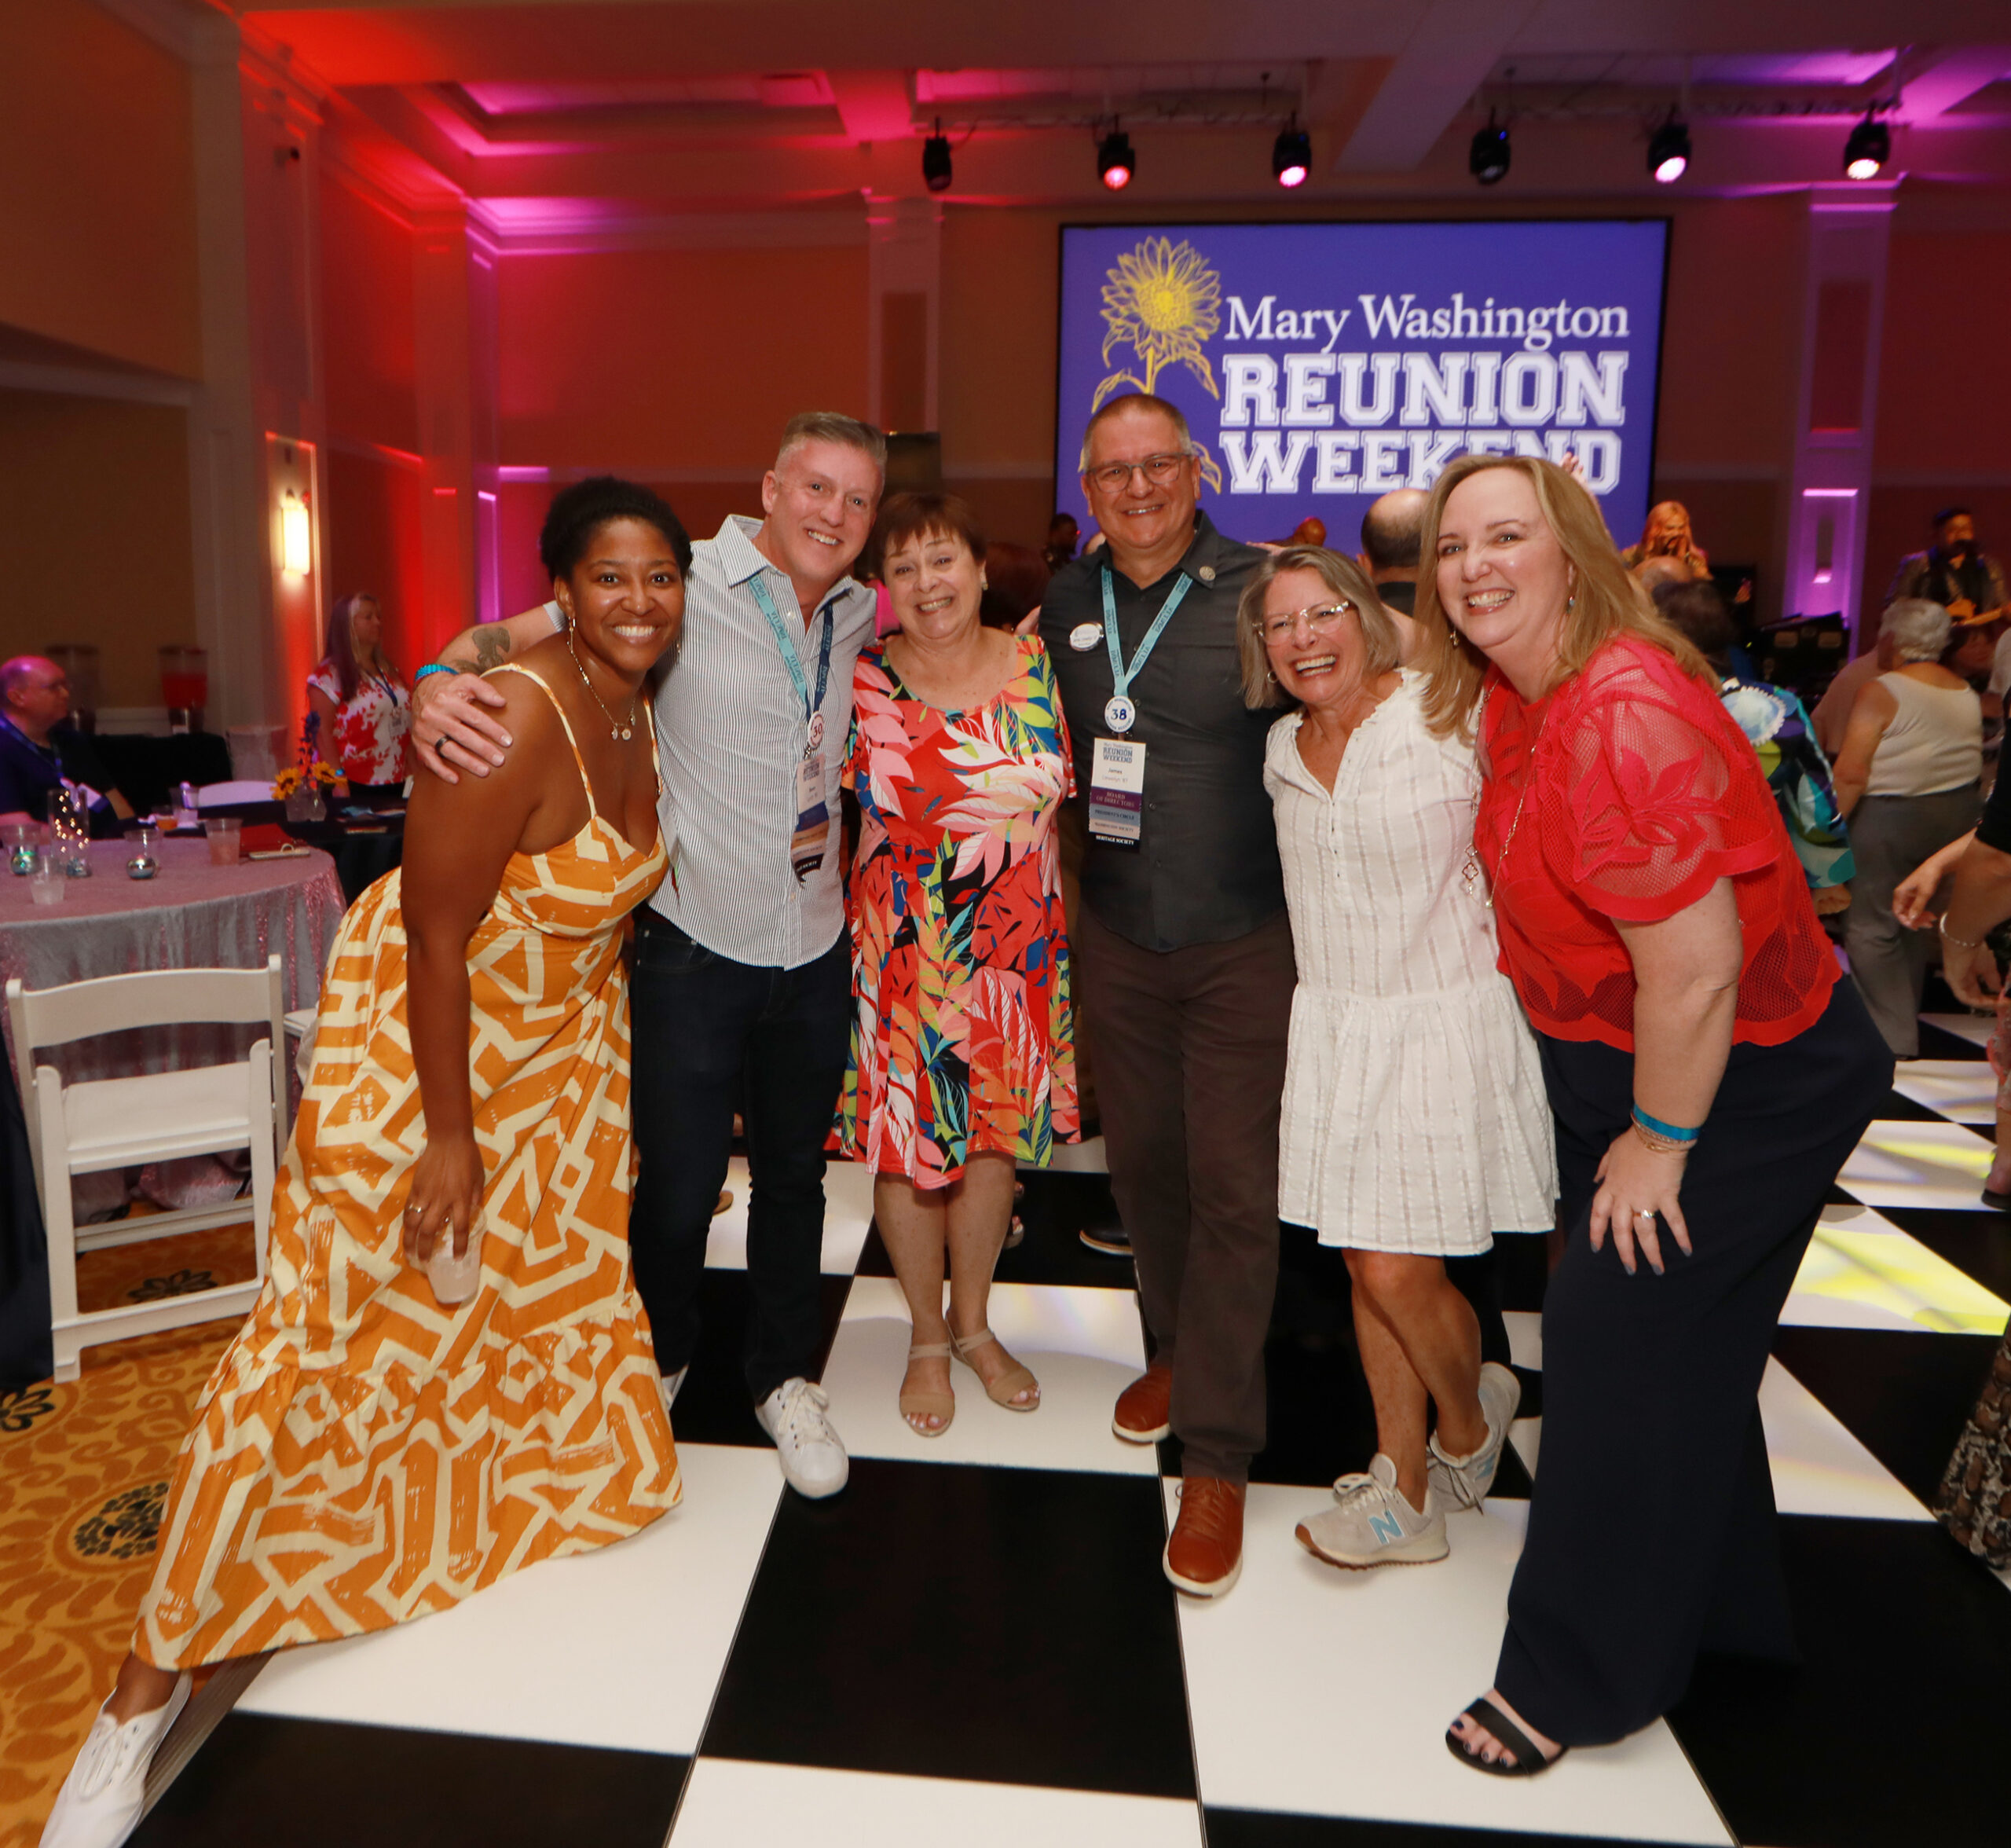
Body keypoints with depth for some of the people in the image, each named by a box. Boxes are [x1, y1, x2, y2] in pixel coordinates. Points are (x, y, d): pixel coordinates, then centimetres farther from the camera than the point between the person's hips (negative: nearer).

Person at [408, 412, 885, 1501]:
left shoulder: (859, 616, 5)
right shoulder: (682, 585, -11)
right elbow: (514, 635, -13)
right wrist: (439, 683, -33)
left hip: (815, 951, 5)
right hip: (695, 949, -4)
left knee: (794, 1174, 18)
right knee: (676, 1187, 6)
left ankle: (784, 1377, 39)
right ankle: (660, 1356, 38)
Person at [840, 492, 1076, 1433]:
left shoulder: (1036, 665, -1)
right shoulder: (863, 681, -8)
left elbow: (1063, 796, 8)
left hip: (1015, 947, 2)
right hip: (901, 951, -2)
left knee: (995, 1136, 13)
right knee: (906, 1140, 7)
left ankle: (974, 1324, 35)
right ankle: (927, 1339, 30)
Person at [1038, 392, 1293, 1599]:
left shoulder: (1260, 591, -9)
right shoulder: (1066, 604, 7)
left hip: (1244, 943, -4)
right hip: (1117, 942, 5)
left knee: (1233, 1188, -1)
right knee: (1142, 1161, 15)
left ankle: (1218, 1450, 11)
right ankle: (1181, 1352, 39)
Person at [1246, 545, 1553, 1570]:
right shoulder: (1281, 747, 7)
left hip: (1443, 1018, -5)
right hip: (1332, 1024, 6)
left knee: (1400, 1271, -5)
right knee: (1364, 1266, 9)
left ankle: (1468, 1422, 29)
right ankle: (1407, 1494, 26)